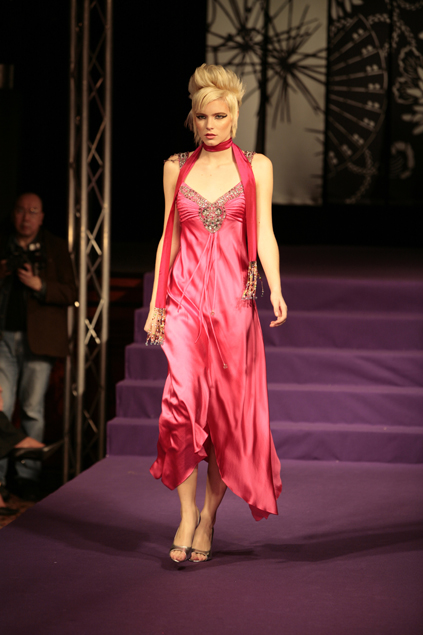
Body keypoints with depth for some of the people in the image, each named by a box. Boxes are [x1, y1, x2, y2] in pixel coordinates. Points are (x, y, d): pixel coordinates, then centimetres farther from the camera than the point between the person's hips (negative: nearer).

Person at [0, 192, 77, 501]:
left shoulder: (55, 248, 8)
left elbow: (70, 293, 2)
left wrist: (38, 285, -14)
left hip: (37, 340, -1)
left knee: (33, 409, 0)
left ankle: (29, 479, 5)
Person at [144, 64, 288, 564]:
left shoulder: (256, 167, 6)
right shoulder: (176, 168, 10)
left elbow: (264, 235, 0)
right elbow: (168, 239, 12)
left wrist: (275, 289, -15)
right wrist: (155, 304, 8)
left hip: (233, 298, 0)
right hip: (185, 297, 0)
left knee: (227, 411, 2)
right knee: (183, 400, -18)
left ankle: (208, 518, 16)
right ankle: (187, 513, -8)